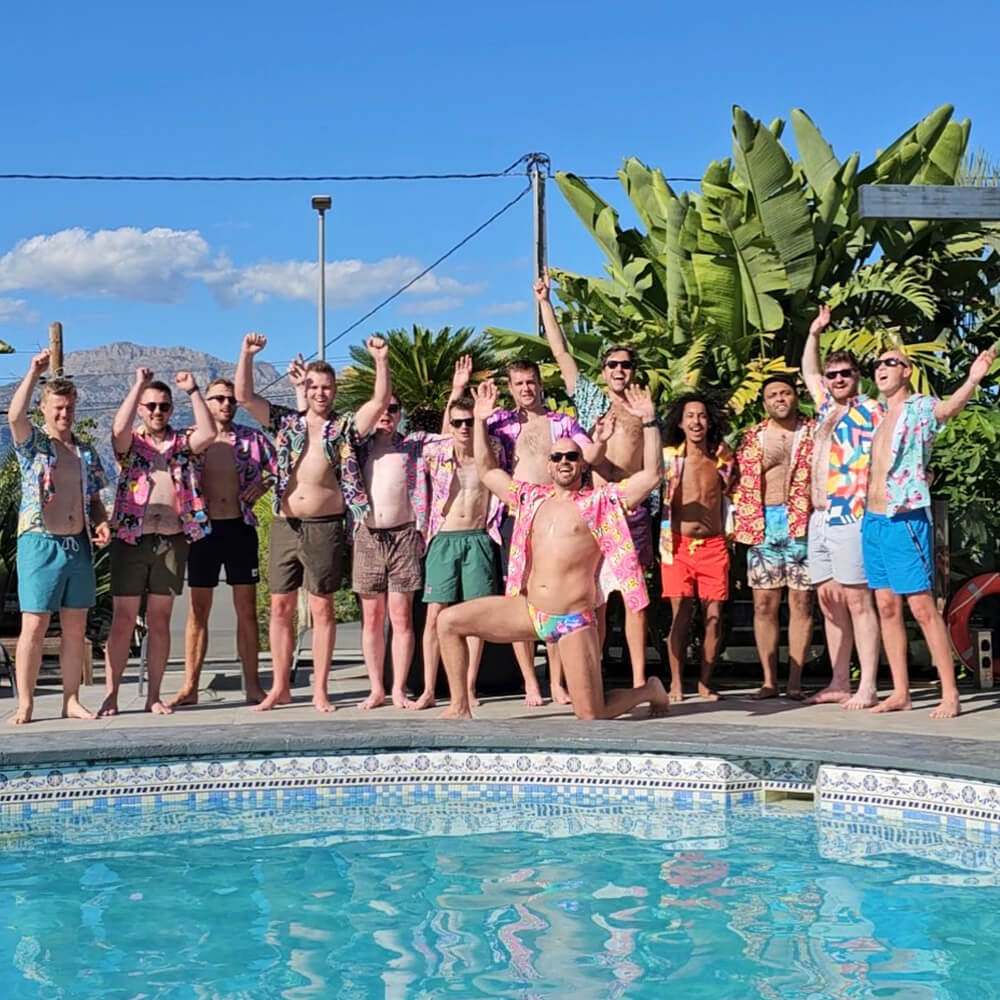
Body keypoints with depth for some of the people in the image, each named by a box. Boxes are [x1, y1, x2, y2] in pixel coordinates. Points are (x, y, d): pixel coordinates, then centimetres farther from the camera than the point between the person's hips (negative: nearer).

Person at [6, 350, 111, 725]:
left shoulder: (86, 452, 14)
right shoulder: (32, 443, 0)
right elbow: (14, 415, -21)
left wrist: (101, 523, 0)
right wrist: (34, 372, -23)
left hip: (79, 546, 5)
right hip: (40, 543, -5)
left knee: (75, 628, 6)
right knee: (34, 626, -5)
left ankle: (71, 702, 13)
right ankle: (24, 704, 0)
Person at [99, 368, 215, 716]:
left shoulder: (182, 443, 10)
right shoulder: (130, 443, 5)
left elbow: (208, 433, -9)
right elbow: (118, 428, -18)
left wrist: (192, 390, -9)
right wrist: (139, 385, -15)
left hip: (172, 540, 2)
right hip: (132, 539, -2)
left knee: (159, 620, 7)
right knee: (123, 619, 1)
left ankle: (154, 695, 12)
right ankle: (111, 695, 5)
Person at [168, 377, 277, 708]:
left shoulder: (252, 438, 4)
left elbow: (282, 470, 9)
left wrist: (264, 484, -7)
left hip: (240, 528, 0)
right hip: (203, 529, 0)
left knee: (247, 609, 4)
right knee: (198, 610, 4)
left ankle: (252, 685, 9)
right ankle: (189, 687, 8)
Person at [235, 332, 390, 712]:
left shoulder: (346, 427, 5)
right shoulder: (285, 422, 12)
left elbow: (380, 401, -7)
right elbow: (244, 396, 7)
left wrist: (381, 361, -18)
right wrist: (247, 355, -4)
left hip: (325, 527, -3)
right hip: (285, 525, 3)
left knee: (321, 608, 2)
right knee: (280, 607, 6)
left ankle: (320, 690, 7)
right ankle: (280, 688, 14)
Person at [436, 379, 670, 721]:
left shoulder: (601, 501, -1)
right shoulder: (532, 498, 13)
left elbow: (651, 475, -9)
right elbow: (487, 471, 22)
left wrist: (649, 421, -15)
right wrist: (480, 422, 15)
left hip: (574, 621, -5)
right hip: (527, 612, 5)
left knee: (592, 717, -7)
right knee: (448, 621, -4)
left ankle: (649, 689, 25)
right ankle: (460, 708, 7)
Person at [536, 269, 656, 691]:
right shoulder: (590, 399, 12)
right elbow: (559, 351, 10)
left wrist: (653, 513, 8)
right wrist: (545, 303, 10)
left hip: (634, 511, 0)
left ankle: (639, 679, 2)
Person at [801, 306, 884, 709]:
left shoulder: (870, 411, -3)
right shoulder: (826, 406, 18)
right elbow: (808, 372, 35)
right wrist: (814, 333, 29)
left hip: (850, 518, -7)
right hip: (819, 518, 8)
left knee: (856, 600, -9)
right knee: (829, 603, 8)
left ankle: (867, 687, -9)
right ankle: (839, 684, 14)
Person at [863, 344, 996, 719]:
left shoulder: (920, 407, -6)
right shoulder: (878, 415, 15)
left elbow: (948, 408, -29)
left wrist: (972, 380, -47)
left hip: (905, 520, -7)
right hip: (872, 520, 7)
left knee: (922, 606, -10)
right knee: (887, 607, 8)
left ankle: (950, 694, -7)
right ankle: (900, 692, 13)